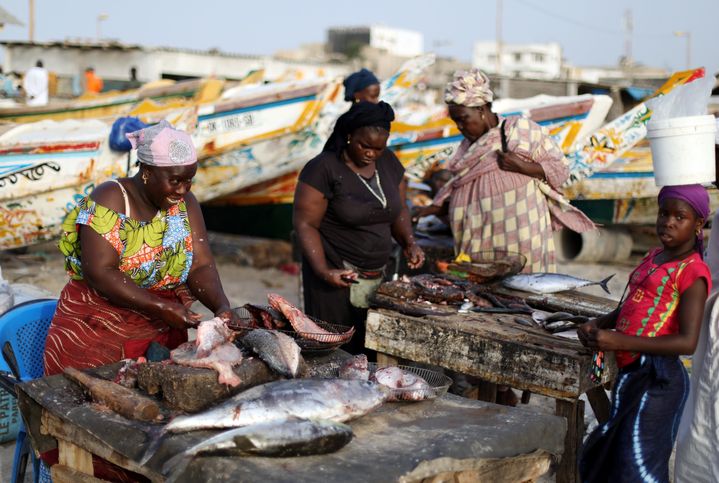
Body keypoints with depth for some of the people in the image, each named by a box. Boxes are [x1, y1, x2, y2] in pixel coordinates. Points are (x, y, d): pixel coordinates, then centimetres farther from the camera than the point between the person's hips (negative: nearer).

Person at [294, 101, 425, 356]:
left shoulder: (389, 162, 8)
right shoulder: (323, 169, -12)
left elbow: (398, 210, 17)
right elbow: (305, 224, -13)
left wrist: (409, 243, -1)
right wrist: (323, 271, -23)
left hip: (377, 275, 6)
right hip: (338, 277, -6)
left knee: (373, 350, 5)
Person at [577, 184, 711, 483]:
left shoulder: (692, 271, -13)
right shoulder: (655, 257, 13)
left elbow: (687, 342, -21)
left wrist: (619, 341, -25)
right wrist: (598, 325, 4)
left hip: (656, 379, -9)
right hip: (631, 372, 9)